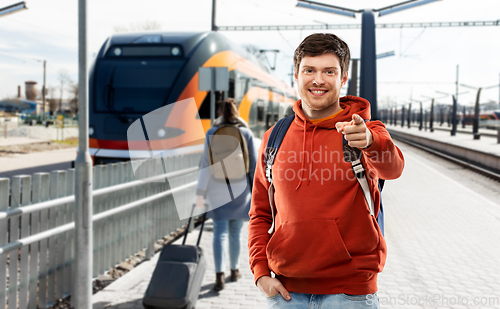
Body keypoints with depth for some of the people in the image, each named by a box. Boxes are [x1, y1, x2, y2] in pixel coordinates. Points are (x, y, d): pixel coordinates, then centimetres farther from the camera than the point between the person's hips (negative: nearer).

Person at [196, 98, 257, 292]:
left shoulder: (212, 133, -3)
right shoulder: (246, 133, -1)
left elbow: (206, 164, -6)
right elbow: (254, 163, -1)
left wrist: (200, 192, -4)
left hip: (217, 190, -1)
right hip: (240, 188, 1)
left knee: (220, 232, -1)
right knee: (236, 232, 14)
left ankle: (220, 275, -12)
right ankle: (234, 270, 27)